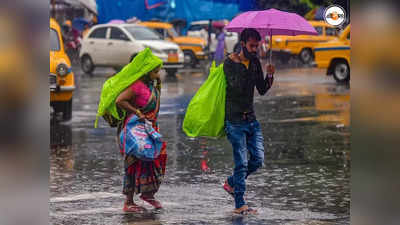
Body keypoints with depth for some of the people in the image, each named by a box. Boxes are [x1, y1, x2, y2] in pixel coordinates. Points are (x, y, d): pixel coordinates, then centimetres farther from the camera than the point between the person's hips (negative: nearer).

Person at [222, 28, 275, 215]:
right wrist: (242, 65, -24)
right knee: (242, 162, -7)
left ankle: (231, 183, 27)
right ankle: (239, 205, -2)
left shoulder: (255, 62, 10)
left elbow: (262, 90, 11)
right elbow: (238, 86, -22)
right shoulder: (230, 63, -9)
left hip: (251, 118, 7)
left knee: (258, 159, 4)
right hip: (235, 120, -6)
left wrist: (269, 76, -6)